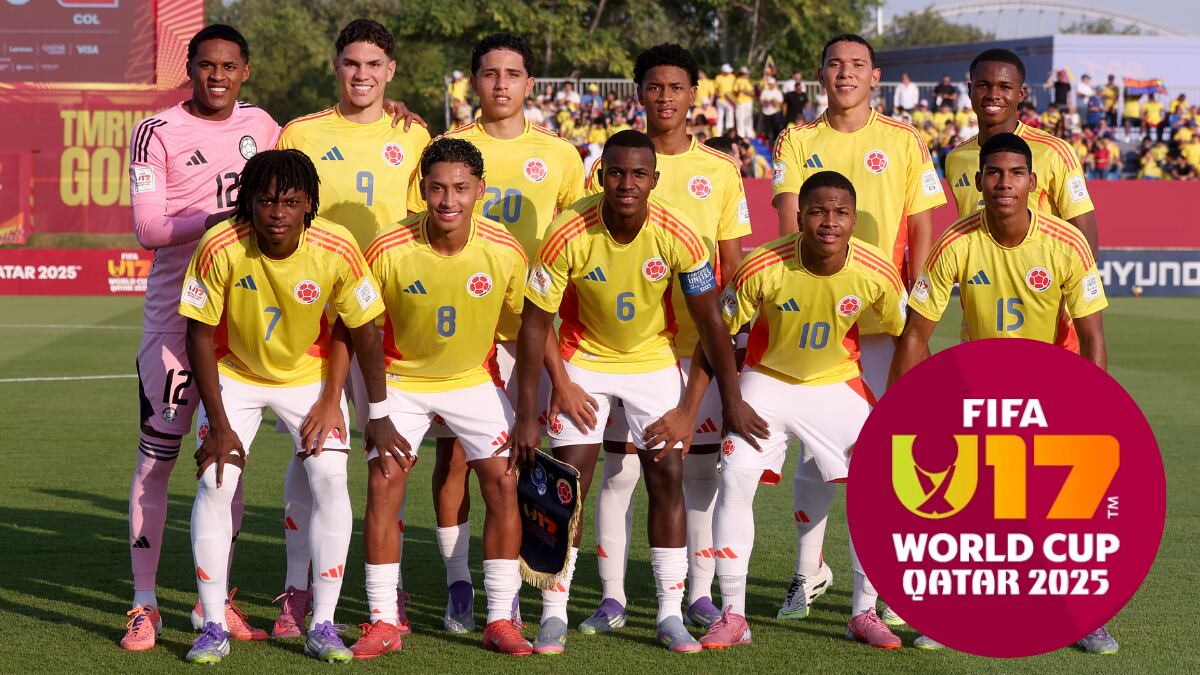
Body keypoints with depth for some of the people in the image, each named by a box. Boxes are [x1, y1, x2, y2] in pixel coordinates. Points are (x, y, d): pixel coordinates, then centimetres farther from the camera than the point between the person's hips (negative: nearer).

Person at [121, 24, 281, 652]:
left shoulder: (260, 125, 10)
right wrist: (219, 219, -24)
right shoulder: (157, 133, -5)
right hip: (174, 311, -4)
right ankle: (145, 605, 1)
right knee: (157, 455, -4)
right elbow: (148, 229, -12)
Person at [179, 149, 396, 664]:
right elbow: (200, 335, -17)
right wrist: (218, 424, -17)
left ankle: (322, 626, -2)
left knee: (331, 480, -12)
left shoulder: (337, 250, -26)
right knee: (214, 482, -13)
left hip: (309, 374, 1)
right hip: (235, 374, 0)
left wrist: (377, 417, -6)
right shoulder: (219, 248, -28)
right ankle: (214, 628, -2)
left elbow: (364, 333, -12)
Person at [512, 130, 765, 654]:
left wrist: (732, 403, -10)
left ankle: (671, 616, 5)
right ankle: (554, 616, 2)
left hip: (654, 360, 1)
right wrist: (526, 414, -16)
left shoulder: (677, 235, -23)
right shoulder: (568, 235, -24)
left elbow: (710, 322, -12)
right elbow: (534, 322, -16)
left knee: (667, 478, -4)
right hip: (585, 360, -1)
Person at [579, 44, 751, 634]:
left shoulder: (720, 170, 7)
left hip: (700, 342, 1)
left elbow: (734, 263, 10)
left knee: (701, 466, 5)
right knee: (619, 468, -1)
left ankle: (700, 595, 14)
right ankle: (613, 597, 6)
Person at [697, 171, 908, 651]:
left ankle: (864, 614, 8)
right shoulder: (762, 269, -26)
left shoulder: (877, 275, -21)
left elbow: (905, 336, -3)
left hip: (838, 383, 1)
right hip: (768, 379, -1)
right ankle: (732, 616, -2)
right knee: (735, 481, -16)